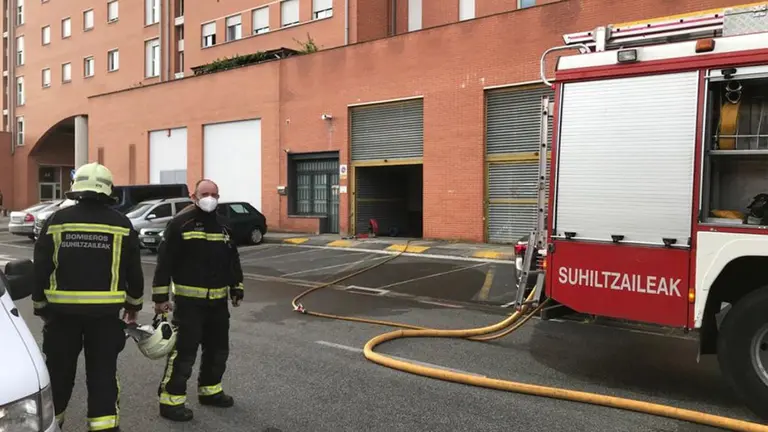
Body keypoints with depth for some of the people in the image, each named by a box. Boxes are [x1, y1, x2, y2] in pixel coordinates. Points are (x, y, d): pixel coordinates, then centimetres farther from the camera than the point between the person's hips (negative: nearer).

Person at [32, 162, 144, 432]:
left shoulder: (56, 221, -1)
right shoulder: (121, 225, -2)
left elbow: (40, 270, 2)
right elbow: (133, 271, 3)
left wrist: (40, 306, 14)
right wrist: (134, 304, 16)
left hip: (62, 310, 1)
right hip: (106, 312, -1)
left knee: (59, 369, 16)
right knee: (103, 371, 6)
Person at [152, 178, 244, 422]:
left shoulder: (222, 227, 11)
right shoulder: (180, 223, -9)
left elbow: (233, 260, 18)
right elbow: (165, 261, -12)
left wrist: (236, 289, 17)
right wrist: (160, 296, -14)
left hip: (218, 301, 7)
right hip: (188, 300, -7)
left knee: (218, 348, 15)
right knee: (184, 350, -6)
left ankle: (210, 390, 32)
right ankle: (171, 400, 6)